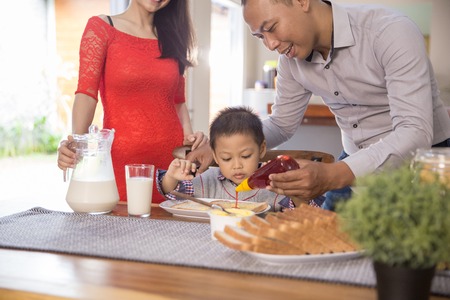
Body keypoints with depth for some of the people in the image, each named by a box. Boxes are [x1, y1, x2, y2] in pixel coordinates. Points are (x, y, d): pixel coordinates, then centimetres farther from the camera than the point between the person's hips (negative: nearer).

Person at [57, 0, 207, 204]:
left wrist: (188, 135, -1)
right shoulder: (101, 27, 3)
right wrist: (76, 140, -22)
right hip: (120, 160, -3)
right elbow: (86, 93, -7)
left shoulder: (171, 36, 14)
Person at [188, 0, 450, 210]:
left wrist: (333, 175, -47)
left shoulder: (391, 32, -26)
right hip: (355, 164, 6)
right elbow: (281, 124, 8)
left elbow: (415, 133, -33)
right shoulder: (291, 58, -5)